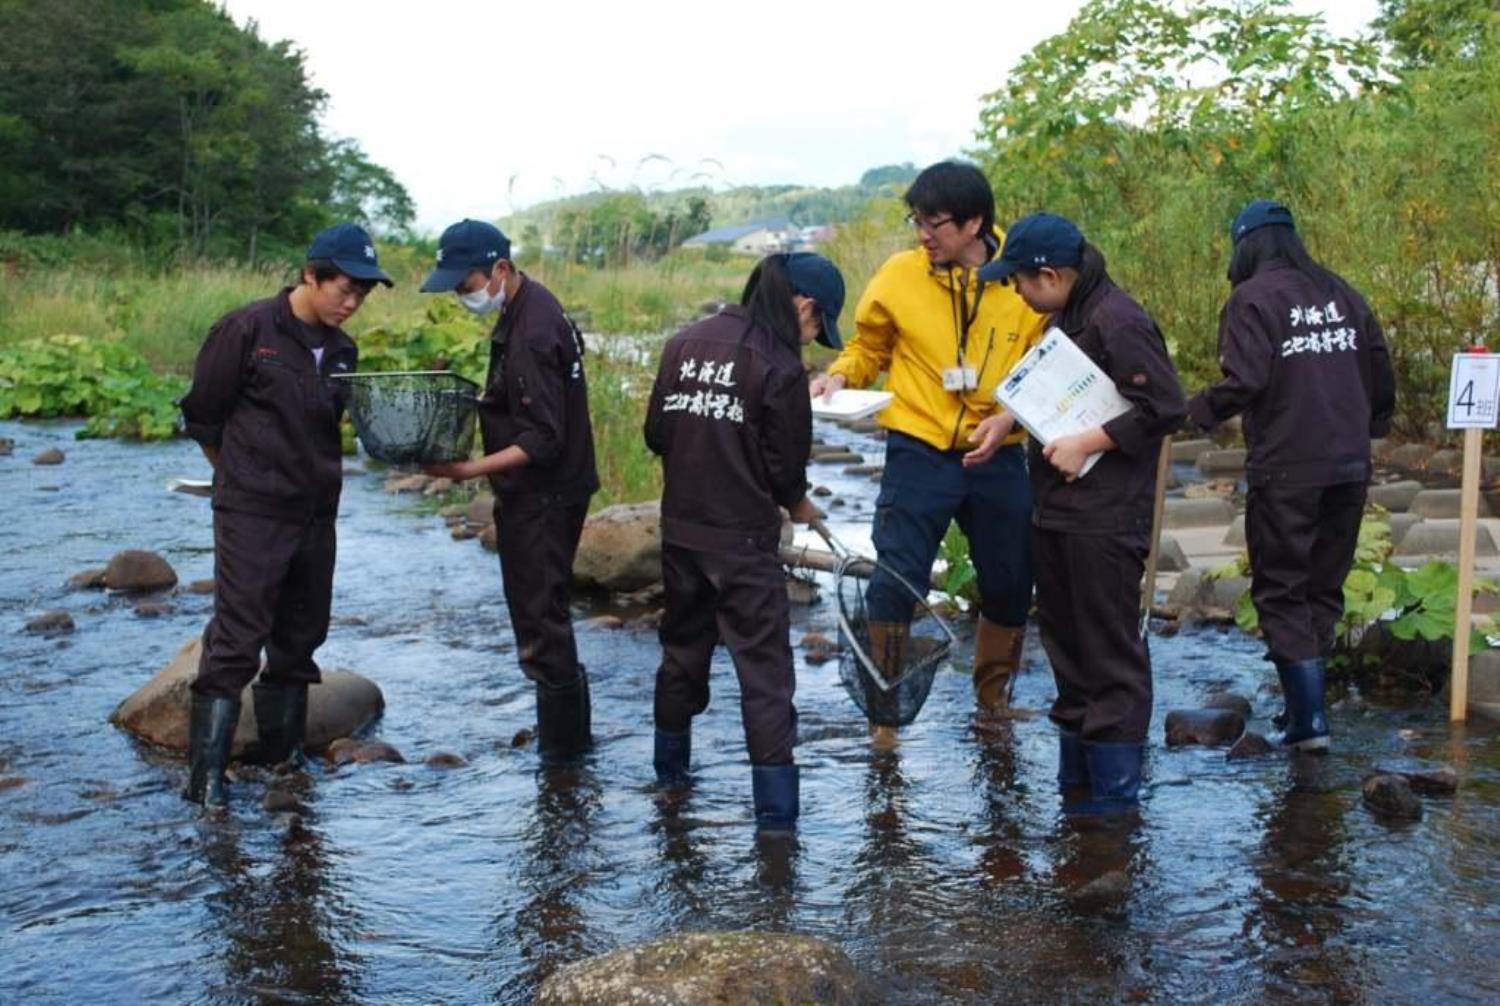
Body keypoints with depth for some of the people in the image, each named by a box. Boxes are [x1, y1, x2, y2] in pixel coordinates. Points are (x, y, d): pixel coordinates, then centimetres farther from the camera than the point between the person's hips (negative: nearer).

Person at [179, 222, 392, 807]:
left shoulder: (342, 351, 9)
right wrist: (241, 475, 6)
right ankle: (206, 773, -5)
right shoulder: (248, 331, -10)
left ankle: (283, 751, 27)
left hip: (315, 514, 7)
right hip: (252, 515, -7)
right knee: (237, 638, -9)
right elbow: (201, 415, -4)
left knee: (301, 637, 13)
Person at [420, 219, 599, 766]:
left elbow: (542, 443, -25)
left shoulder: (531, 335, -24)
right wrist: (481, 406, 12)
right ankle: (568, 730, 30)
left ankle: (563, 746, 9)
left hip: (543, 499, -11)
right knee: (541, 612, 19)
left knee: (540, 619, -2)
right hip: (539, 495, 11)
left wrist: (471, 470, -29)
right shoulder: (528, 306, 7)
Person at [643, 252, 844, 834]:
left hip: (680, 529, 6)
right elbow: (785, 466, -9)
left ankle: (670, 768, 36)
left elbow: (655, 434, 8)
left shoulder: (683, 343, 3)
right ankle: (774, 808, 0)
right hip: (743, 539, -6)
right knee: (764, 667, 0)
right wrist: (800, 507, 11)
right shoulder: (780, 368, -14)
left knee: (683, 648, 22)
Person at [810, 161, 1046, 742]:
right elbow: (868, 347, 8)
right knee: (896, 580, -6)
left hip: (998, 457, 2)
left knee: (1010, 584, 14)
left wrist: (1010, 416, -15)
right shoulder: (900, 275, -6)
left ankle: (994, 694, 37)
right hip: (920, 453, -2)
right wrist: (841, 376, -11)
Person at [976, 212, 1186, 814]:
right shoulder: (1066, 318, 13)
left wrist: (1086, 444, -20)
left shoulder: (1118, 323, -17)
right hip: (1057, 512, 10)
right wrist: (1010, 417, 13)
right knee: (1065, 640, 18)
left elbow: (1166, 407, -21)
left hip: (1105, 517, -10)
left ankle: (1113, 786, 9)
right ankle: (1075, 775, 31)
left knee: (1111, 651, -1)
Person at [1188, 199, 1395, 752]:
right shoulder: (1340, 292, 11)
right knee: (1324, 586, 16)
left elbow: (1244, 382, -19)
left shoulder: (1252, 297, -8)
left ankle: (1309, 720, -2)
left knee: (1281, 591, 3)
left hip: (1286, 469, -6)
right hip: (1350, 466, 6)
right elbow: (1381, 372, 11)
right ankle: (1305, 700, 20)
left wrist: (1194, 411, -4)